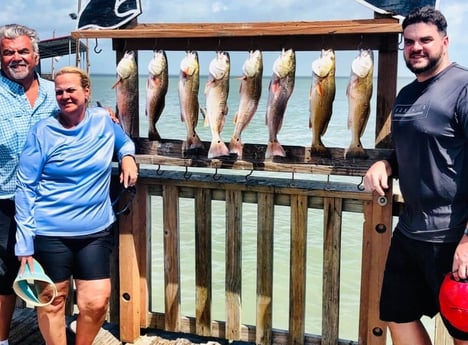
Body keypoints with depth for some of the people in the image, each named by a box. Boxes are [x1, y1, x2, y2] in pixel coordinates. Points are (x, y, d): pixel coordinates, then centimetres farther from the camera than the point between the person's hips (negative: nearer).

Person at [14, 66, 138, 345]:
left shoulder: (104, 120, 2)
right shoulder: (42, 132, -6)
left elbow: (125, 142, 25)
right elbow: (25, 188, -5)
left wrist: (128, 158, 0)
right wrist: (24, 243, -9)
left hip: (96, 231, 2)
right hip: (50, 233, -2)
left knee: (96, 302, 2)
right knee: (52, 301, 7)